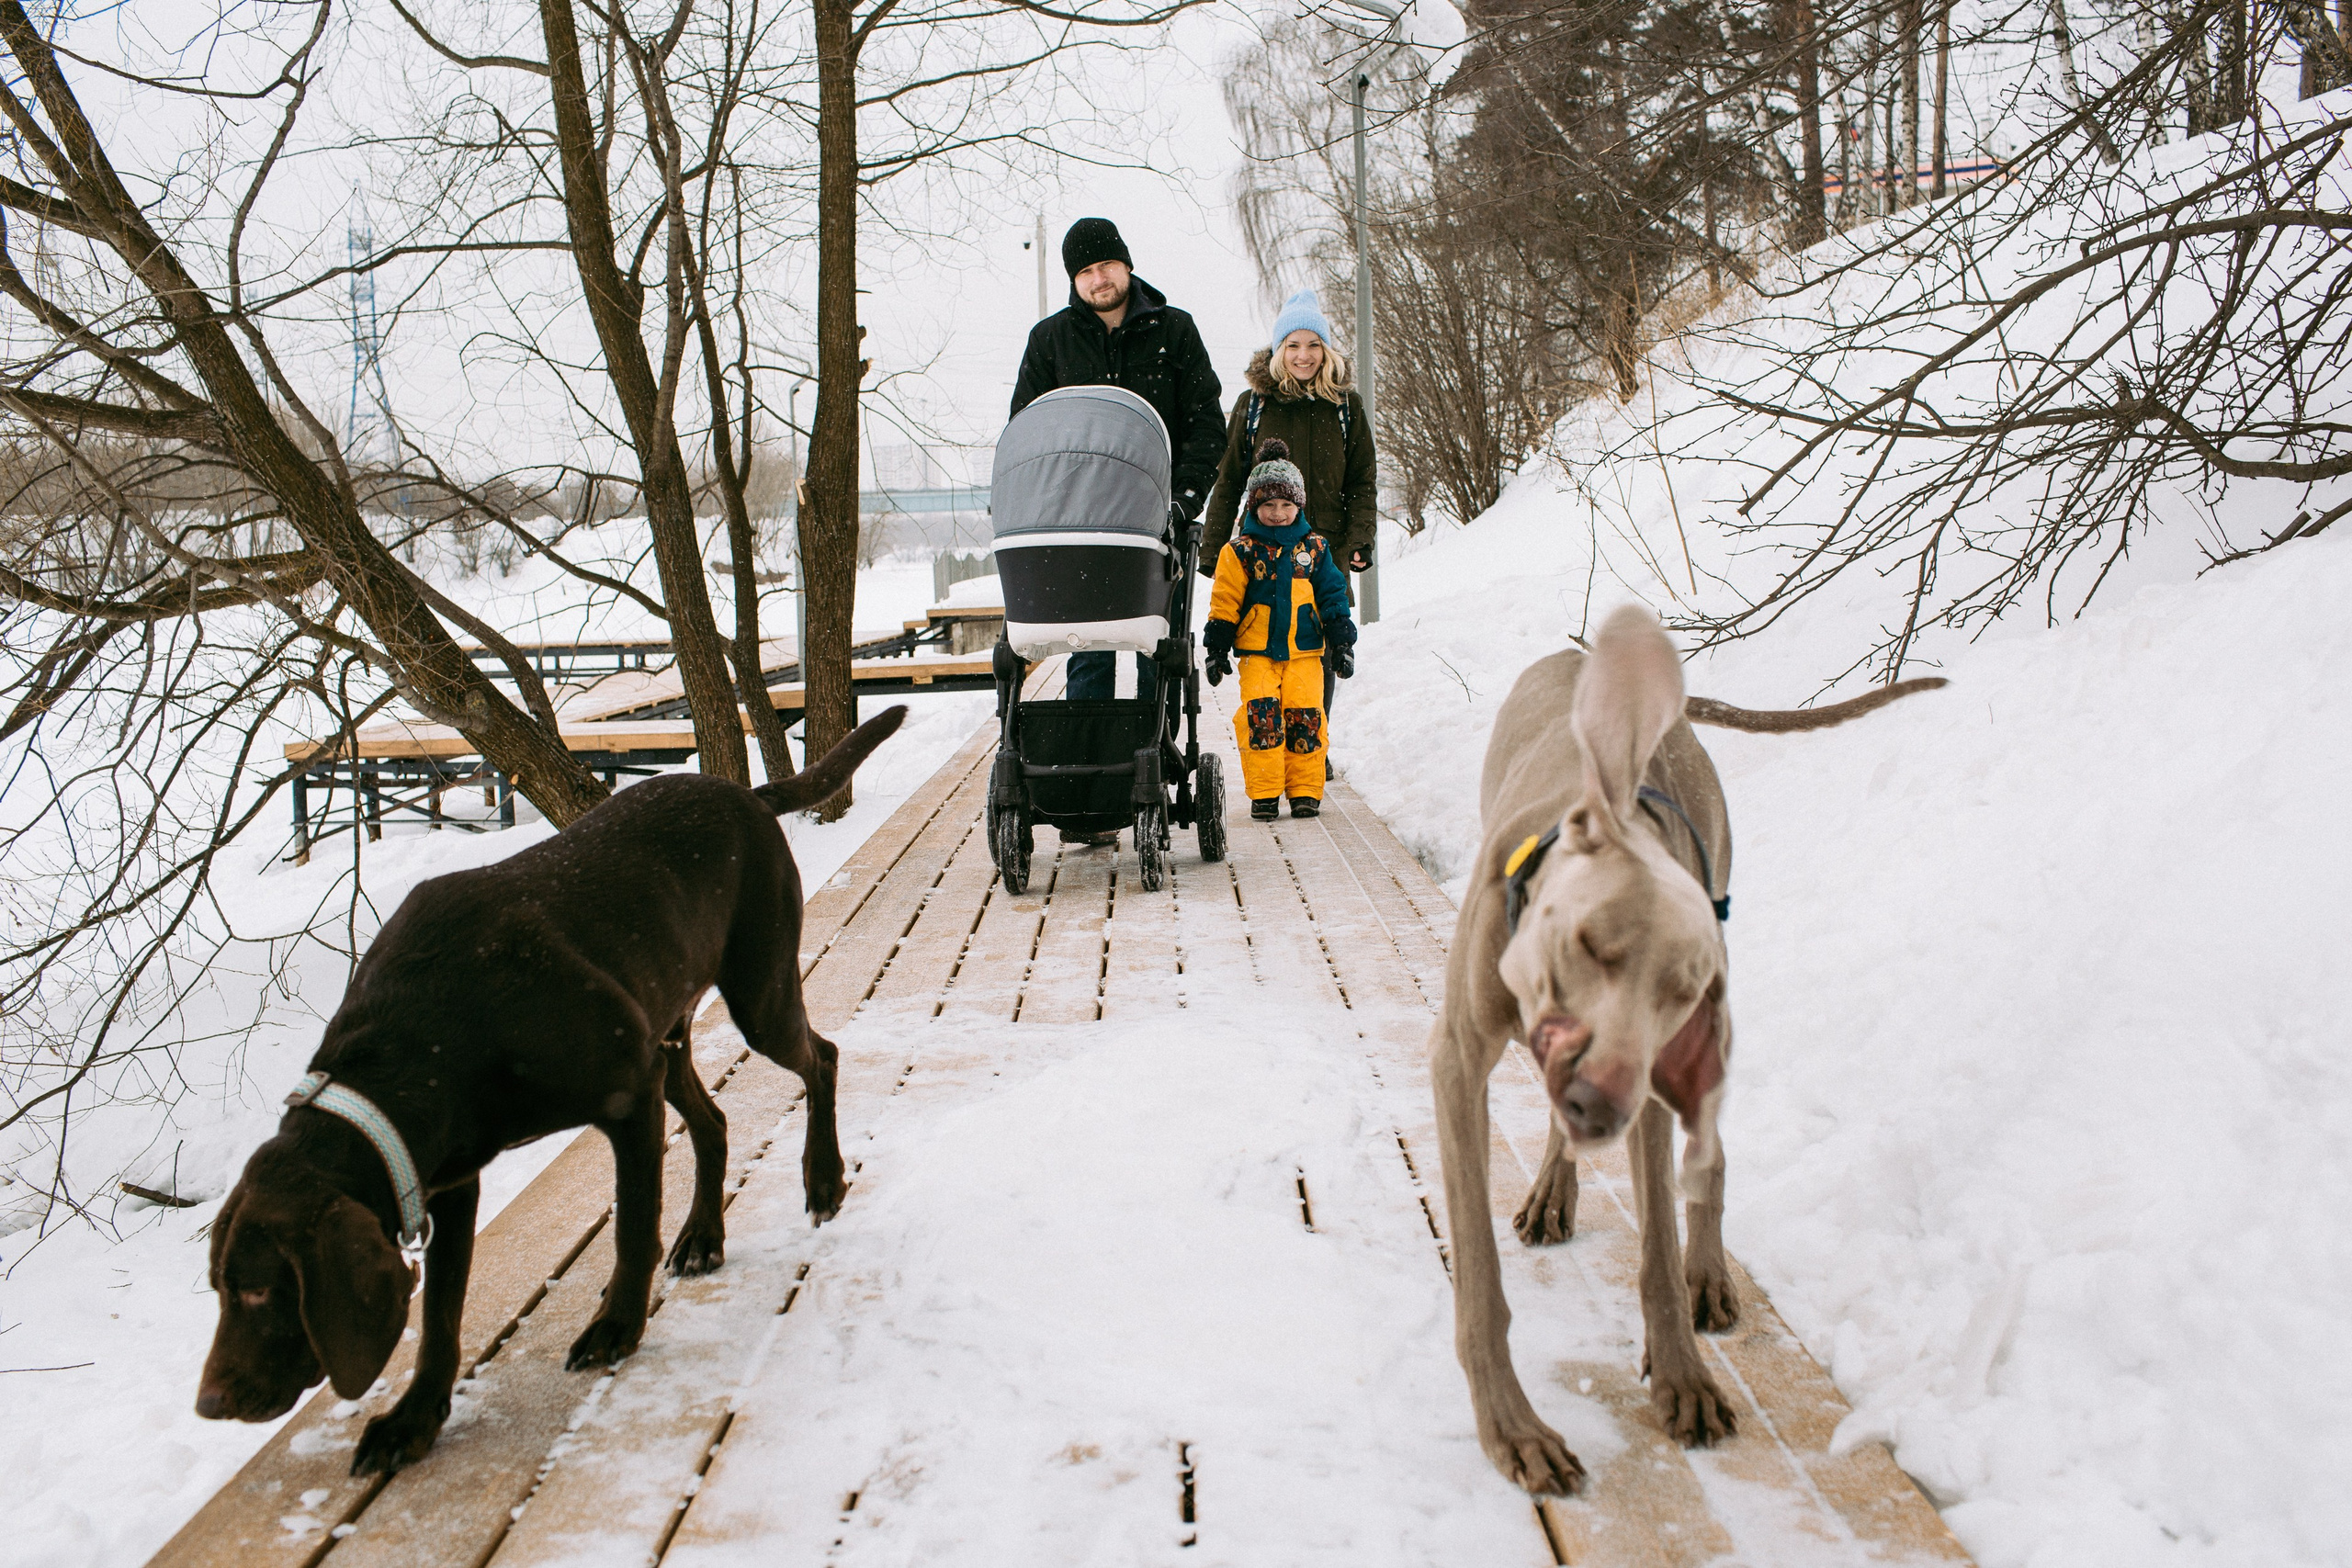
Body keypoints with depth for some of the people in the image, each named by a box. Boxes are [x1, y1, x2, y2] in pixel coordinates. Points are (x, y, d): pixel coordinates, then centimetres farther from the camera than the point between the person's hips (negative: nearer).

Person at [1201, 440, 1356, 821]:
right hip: (1257, 651, -2)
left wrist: (1341, 642, 9)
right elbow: (1224, 602, 3)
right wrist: (1217, 648, 1)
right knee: (1261, 716, -12)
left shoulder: (1313, 548, 8)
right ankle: (1263, 793, -4)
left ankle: (1305, 790, 6)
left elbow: (1333, 596, 13)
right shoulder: (1241, 551, 2)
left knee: (1305, 716, -4)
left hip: (1304, 651, 2)